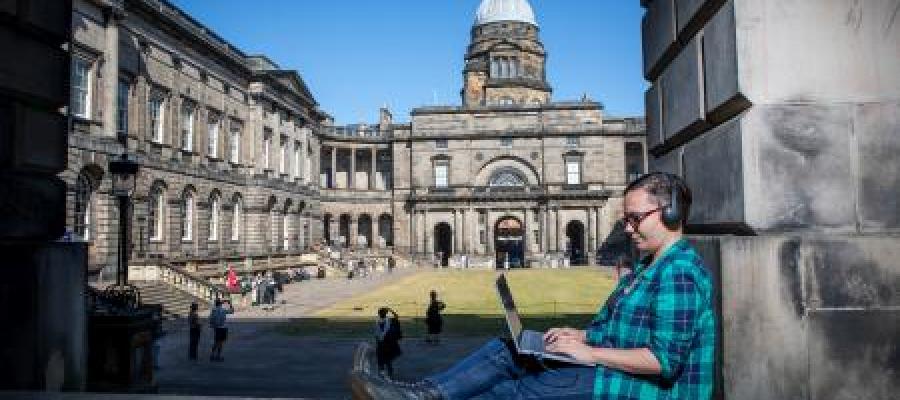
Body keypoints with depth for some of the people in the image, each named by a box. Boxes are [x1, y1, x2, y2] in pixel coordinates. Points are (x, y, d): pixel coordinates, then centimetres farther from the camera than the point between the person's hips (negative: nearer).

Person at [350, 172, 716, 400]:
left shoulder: (679, 273, -17)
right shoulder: (648, 267, 18)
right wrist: (581, 335, 1)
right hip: (615, 367, 10)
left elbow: (665, 359, -24)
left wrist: (590, 352, -20)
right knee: (507, 350, -4)